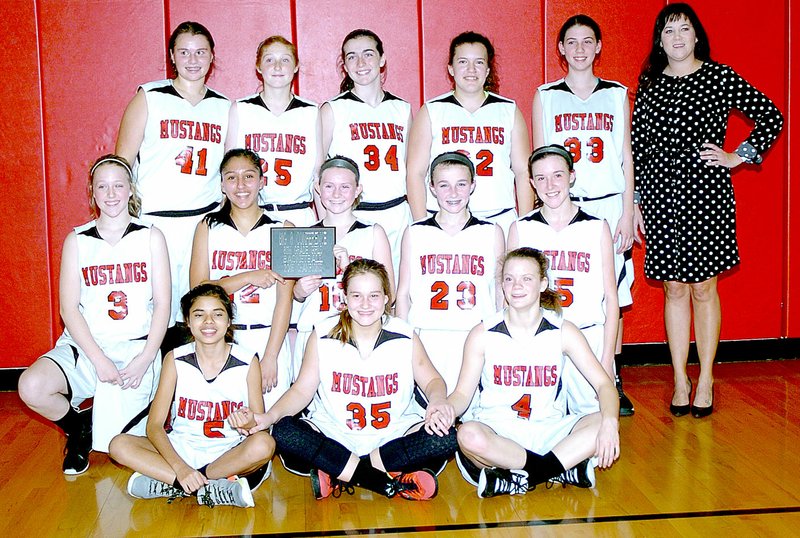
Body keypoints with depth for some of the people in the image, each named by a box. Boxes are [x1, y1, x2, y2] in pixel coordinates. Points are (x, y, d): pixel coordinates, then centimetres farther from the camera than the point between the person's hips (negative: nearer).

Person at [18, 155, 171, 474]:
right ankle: (80, 428, 5)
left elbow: (162, 304, 0)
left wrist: (146, 358, -13)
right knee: (31, 387, -26)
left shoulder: (150, 237, 4)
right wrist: (98, 360, -13)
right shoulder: (77, 241, 6)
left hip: (135, 346, -2)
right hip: (85, 345, 2)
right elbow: (69, 308, -1)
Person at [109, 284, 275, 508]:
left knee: (264, 444, -33)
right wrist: (180, 467, -24)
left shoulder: (247, 361, -4)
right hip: (181, 451, 2)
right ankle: (218, 488, -27)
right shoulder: (175, 359, -2)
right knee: (119, 445, -21)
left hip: (230, 455, -2)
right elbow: (154, 425, -7)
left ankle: (166, 483, -21)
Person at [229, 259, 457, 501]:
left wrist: (437, 403, -21)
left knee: (446, 438, -27)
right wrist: (267, 417, -20)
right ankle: (385, 481, -28)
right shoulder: (323, 335, -3)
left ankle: (337, 476, -24)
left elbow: (432, 380, 3)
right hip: (334, 434, 0)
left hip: (395, 434, 1)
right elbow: (302, 390, -2)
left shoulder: (404, 336, -2)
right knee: (284, 432, -28)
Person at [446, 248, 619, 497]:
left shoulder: (562, 331, 2)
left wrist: (609, 421, -24)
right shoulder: (483, 334, 1)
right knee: (469, 435, -35)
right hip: (497, 433, -1)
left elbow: (603, 384, -3)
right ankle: (561, 470, -22)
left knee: (602, 425, -24)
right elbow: (463, 393, 0)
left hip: (548, 431, 2)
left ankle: (524, 479, -23)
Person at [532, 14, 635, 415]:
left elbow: (626, 157, 9)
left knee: (611, 297, 1)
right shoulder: (545, 96, 7)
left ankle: (613, 383, 12)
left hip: (609, 206, 1)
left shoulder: (617, 95, 10)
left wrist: (627, 212, 1)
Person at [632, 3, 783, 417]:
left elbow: (772, 117, 4)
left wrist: (738, 156, -1)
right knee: (674, 289, 6)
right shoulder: (649, 84, 8)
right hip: (661, 194, 2)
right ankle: (680, 380, 15)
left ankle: (706, 379, 15)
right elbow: (637, 145, 9)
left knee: (703, 288, 3)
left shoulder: (719, 76, 2)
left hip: (706, 193, -2)